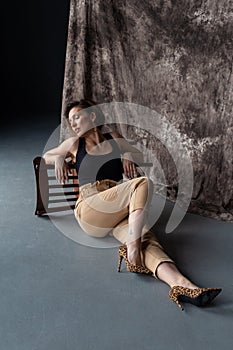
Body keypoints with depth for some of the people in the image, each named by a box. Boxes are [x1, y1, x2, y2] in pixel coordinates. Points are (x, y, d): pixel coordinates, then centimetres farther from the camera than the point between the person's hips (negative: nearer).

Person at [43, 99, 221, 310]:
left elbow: (140, 156, 35)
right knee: (142, 184, -28)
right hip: (89, 211, -2)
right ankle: (132, 244, -36)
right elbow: (46, 156, 33)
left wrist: (128, 155, 12)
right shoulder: (74, 144, 21)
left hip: (119, 211, 2)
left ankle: (180, 284, -53)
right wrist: (59, 158, 10)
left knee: (145, 237, -30)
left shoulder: (114, 139, 25)